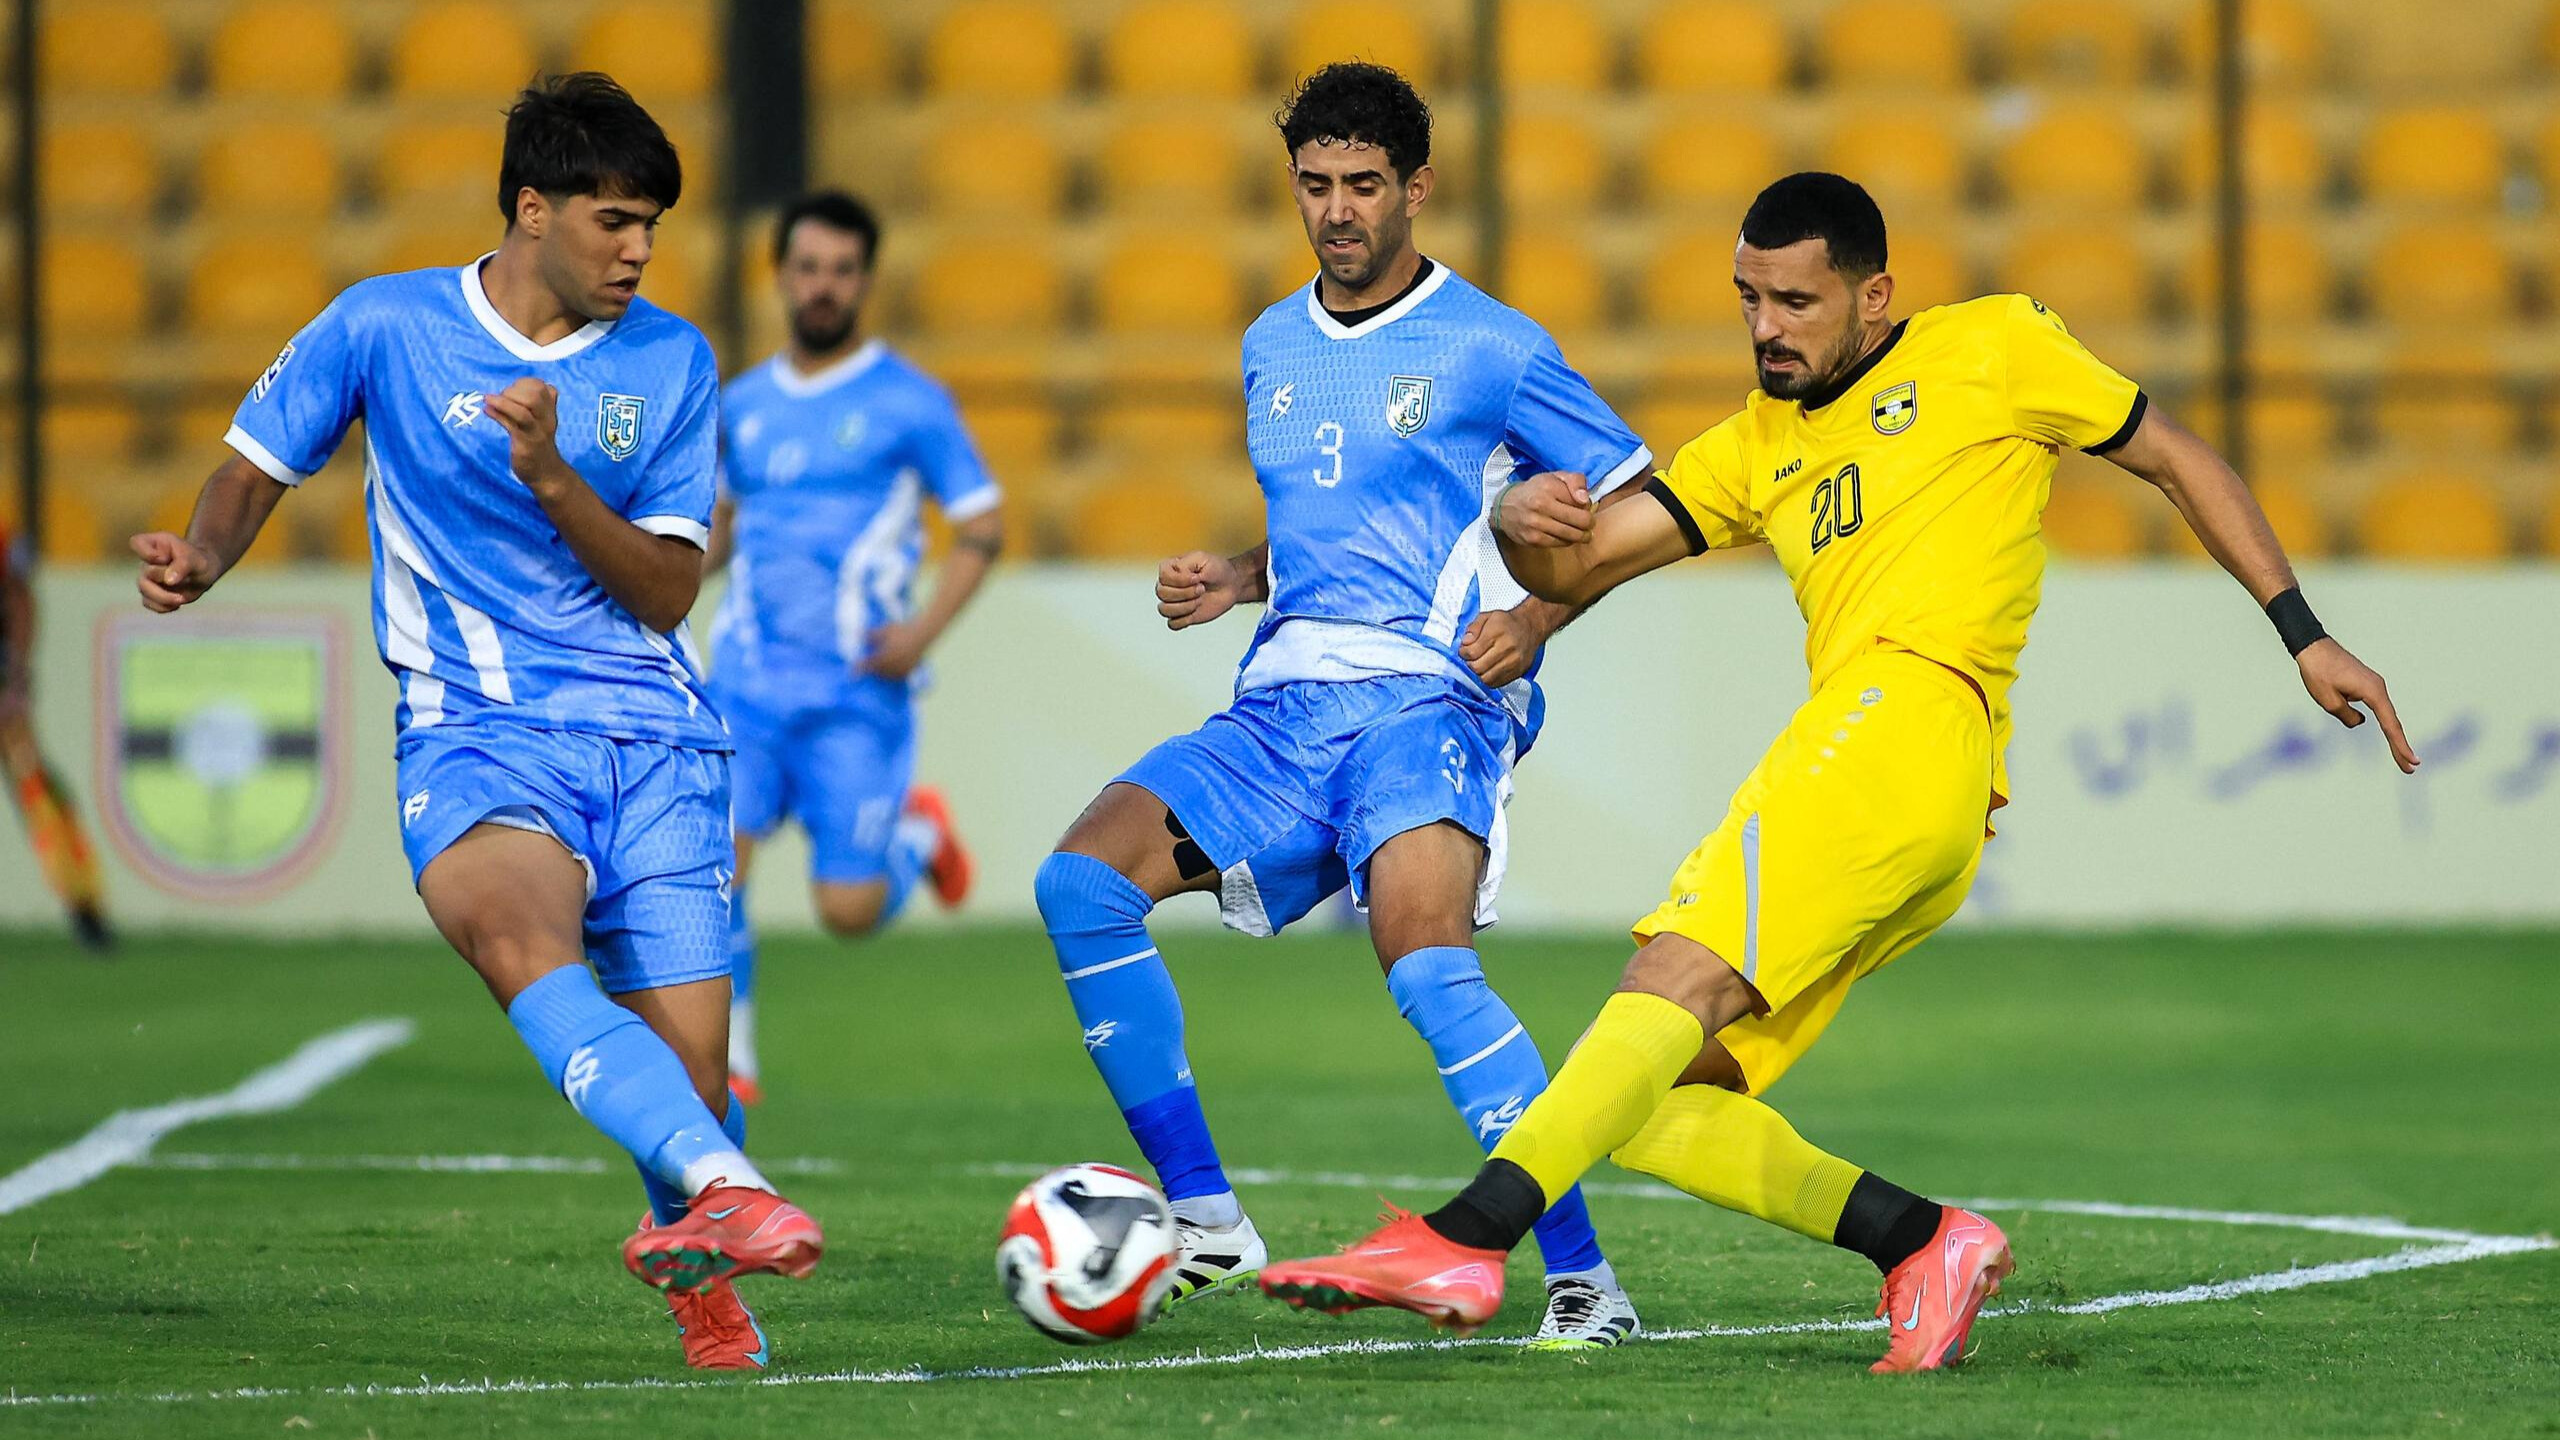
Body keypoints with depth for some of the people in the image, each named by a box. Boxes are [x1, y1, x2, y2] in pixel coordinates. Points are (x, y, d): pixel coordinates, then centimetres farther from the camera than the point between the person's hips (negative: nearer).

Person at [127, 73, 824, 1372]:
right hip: (476, 732, -2)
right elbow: (257, 468, 15)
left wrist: (554, 481, -14)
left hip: (654, 739, 2)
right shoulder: (384, 326, 3)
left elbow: (667, 592, 2)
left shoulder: (669, 360, 8)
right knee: (519, 935, -37)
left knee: (688, 1080, -6)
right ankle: (725, 1186, -54)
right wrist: (201, 557, -7)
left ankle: (692, 1256, 28)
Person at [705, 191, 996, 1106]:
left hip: (856, 693, -3)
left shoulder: (908, 403, -1)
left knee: (848, 913, -5)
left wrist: (923, 631, -13)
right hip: (747, 681, 3)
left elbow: (982, 531, 2)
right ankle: (725, 1063, -3)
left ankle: (918, 833, 29)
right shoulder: (743, 406, 13)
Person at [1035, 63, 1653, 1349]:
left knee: (1421, 954, -31)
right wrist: (1232, 581, 12)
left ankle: (1583, 1277, -26)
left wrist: (1538, 614, -10)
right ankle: (1203, 1222, -8)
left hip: (1427, 700, -6)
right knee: (1081, 880, -13)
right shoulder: (1271, 349, 19)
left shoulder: (1490, 350, 0)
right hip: (1283, 705, 7)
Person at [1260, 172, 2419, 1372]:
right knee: (1642, 1104, -4)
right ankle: (1923, 1243, -7)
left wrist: (2305, 639, 12)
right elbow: (1577, 569, 21)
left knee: (1673, 986, -25)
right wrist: (1522, 519, -3)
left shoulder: (1991, 350, 13)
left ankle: (1463, 1241, -39)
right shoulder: (1758, 446, 28)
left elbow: (2182, 465, 19)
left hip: (1912, 714, -8)